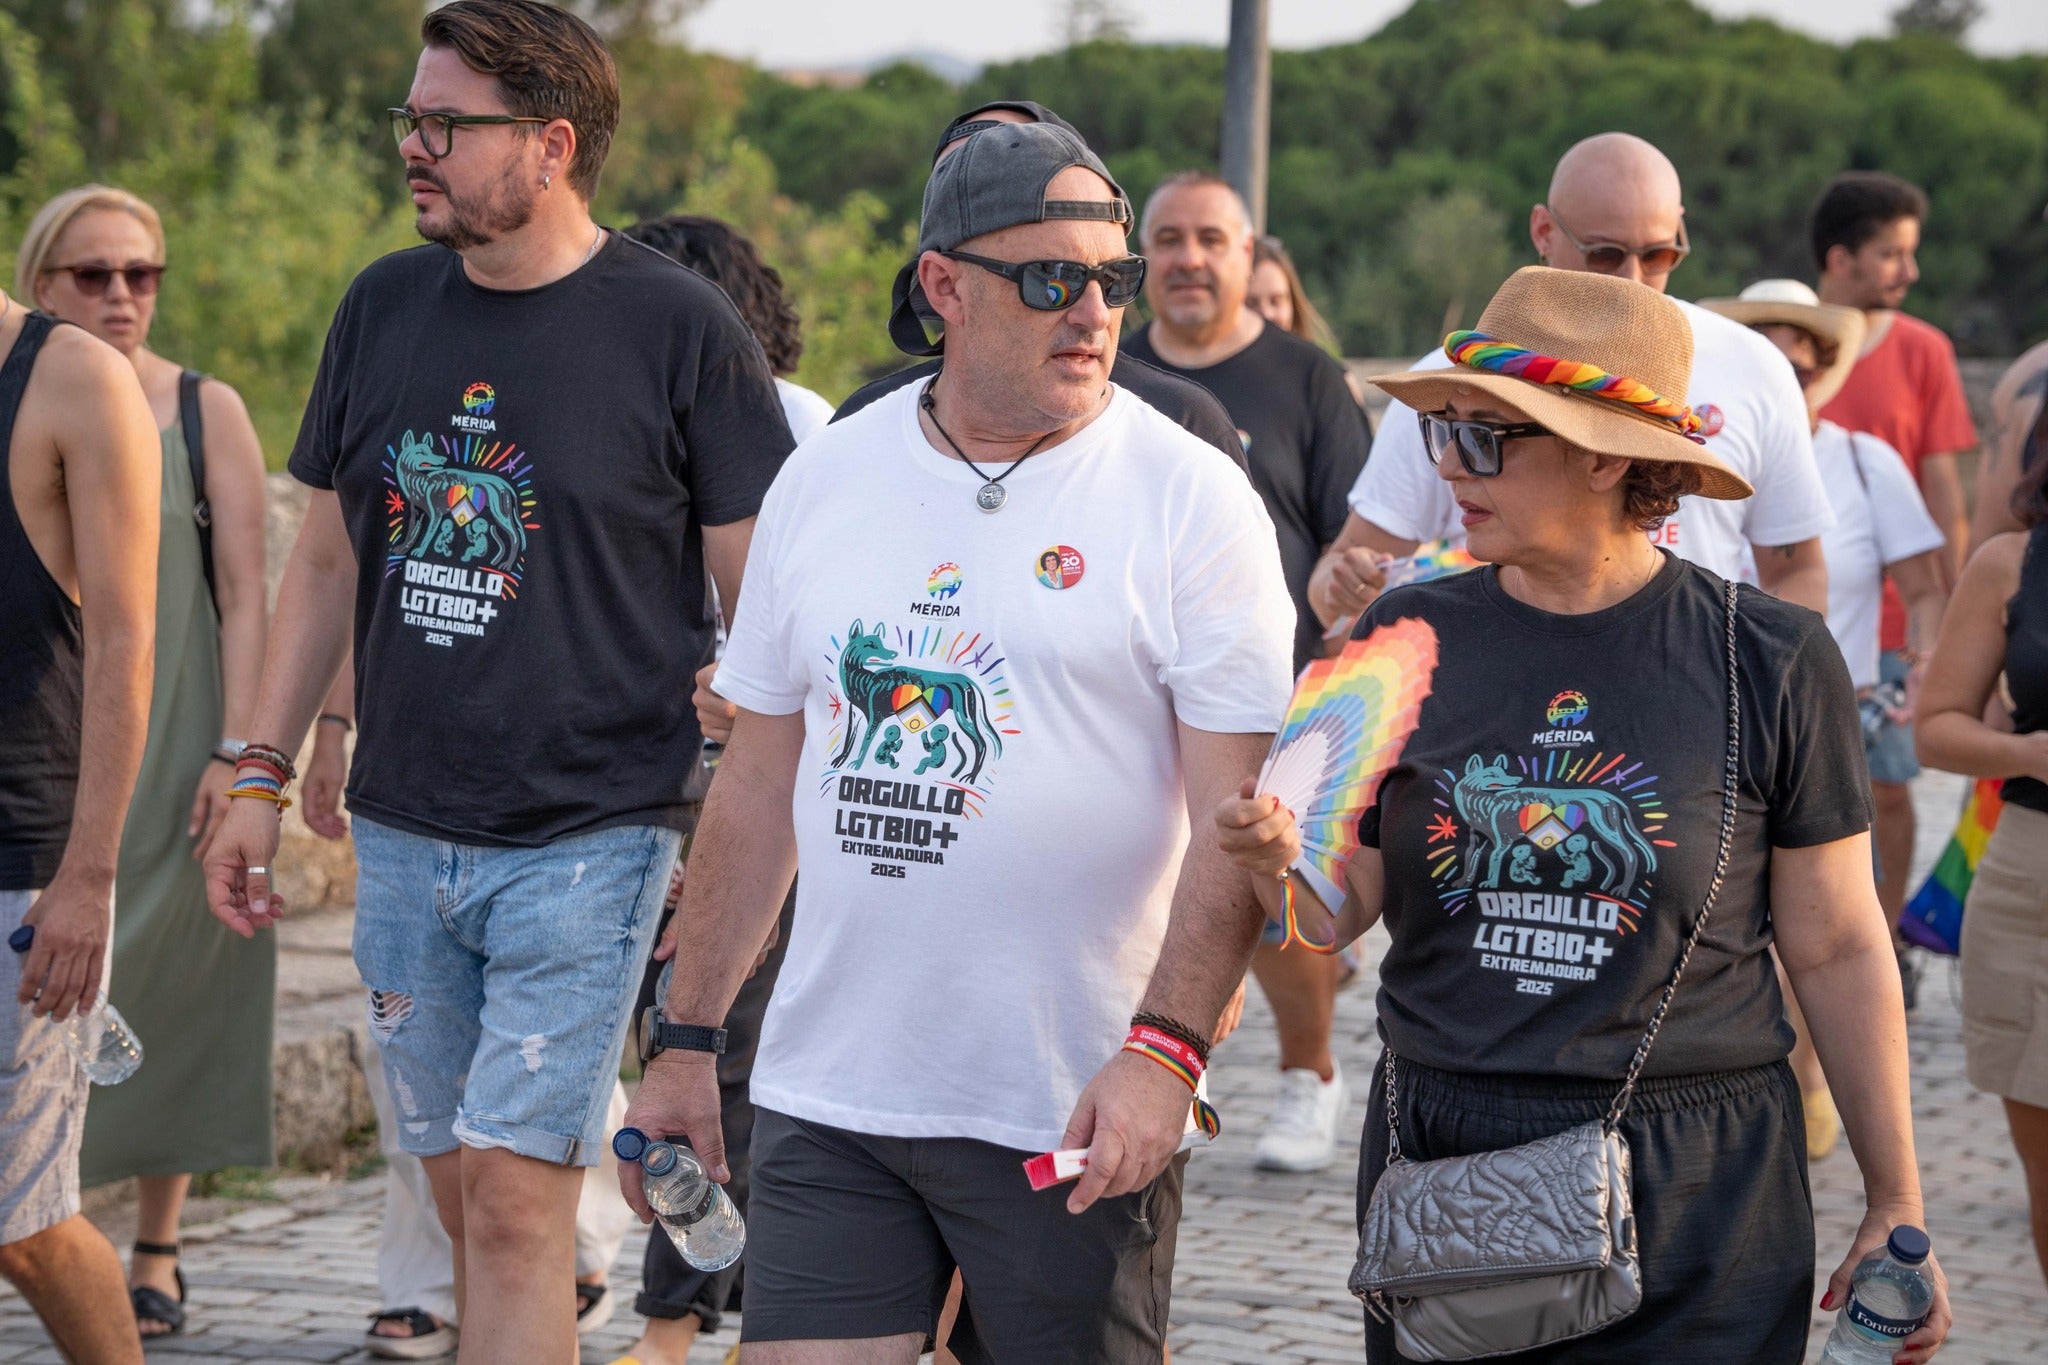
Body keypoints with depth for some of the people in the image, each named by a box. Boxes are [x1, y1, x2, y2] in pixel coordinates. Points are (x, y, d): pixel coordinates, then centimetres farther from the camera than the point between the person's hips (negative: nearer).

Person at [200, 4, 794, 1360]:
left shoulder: (681, 329, -7)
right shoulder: (386, 307, 8)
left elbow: (763, 599, -4)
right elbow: (327, 559, 16)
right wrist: (262, 776, 12)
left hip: (590, 839, -5)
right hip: (403, 836, 5)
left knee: (515, 1194, -11)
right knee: (465, 1197, 10)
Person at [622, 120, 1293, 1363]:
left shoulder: (1193, 501, -4)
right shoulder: (824, 482, 8)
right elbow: (759, 785, 15)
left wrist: (1167, 1050, -20)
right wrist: (685, 1041, 13)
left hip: (1078, 1114, -3)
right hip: (829, 1093, 3)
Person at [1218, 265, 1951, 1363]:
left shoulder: (1769, 659, -4)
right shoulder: (1409, 637, 2)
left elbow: (1836, 949, 1)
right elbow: (1344, 909, 6)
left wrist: (1896, 1210, 3)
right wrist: (1279, 867, -17)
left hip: (1698, 1195, -2)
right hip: (1436, 1160, 2)